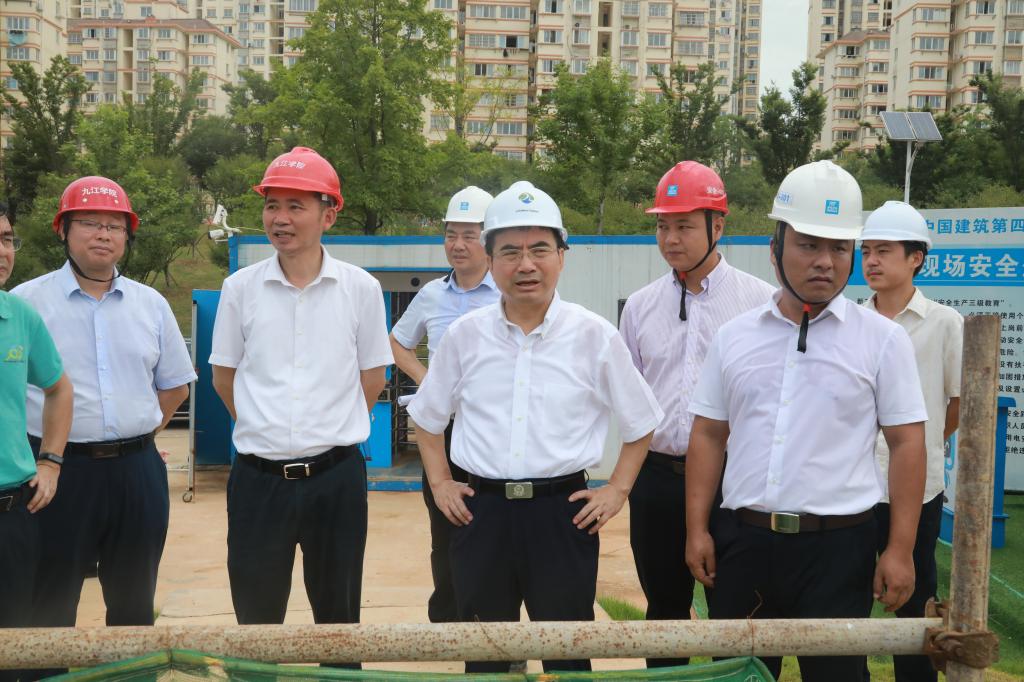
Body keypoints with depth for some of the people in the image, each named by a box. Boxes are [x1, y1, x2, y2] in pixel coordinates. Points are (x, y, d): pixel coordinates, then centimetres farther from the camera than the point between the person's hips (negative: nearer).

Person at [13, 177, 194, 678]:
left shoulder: (151, 305, 9)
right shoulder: (26, 301, -4)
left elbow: (174, 383, 18)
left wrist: (137, 437, 9)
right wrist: (50, 451, -3)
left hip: (137, 471, 4)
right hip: (59, 470, -3)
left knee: (134, 604, 14)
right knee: (50, 606, 5)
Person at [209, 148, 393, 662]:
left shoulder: (361, 288, -3)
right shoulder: (240, 288, 0)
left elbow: (372, 379, 7)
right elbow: (224, 377, 11)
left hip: (336, 476, 0)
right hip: (259, 477, 1)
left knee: (338, 612, 13)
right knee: (255, 613, 11)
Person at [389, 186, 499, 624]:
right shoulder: (431, 296, 8)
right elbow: (398, 344, 23)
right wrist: (423, 377, 7)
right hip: (443, 427, 4)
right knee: (444, 527, 12)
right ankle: (444, 617, 26)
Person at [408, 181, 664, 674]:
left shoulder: (594, 336, -4)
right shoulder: (464, 336, 1)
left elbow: (641, 422, 7)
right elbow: (428, 416, 16)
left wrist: (616, 491, 2)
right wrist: (440, 485, 8)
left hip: (563, 513, -2)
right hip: (481, 512, 2)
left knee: (566, 653, 9)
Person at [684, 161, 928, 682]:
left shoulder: (882, 340, -1)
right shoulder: (734, 337, 6)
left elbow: (907, 444, -2)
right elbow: (707, 436, 9)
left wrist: (900, 550, -7)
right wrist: (696, 529, 3)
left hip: (838, 545, -2)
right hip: (741, 540, 3)